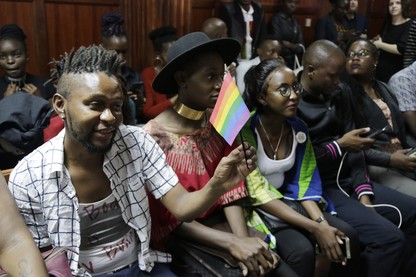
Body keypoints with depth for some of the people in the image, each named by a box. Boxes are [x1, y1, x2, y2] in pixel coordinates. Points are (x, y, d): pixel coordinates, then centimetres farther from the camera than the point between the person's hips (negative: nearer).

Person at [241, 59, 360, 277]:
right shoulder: (245, 130, -21)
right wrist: (315, 227, -25)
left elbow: (305, 182, 3)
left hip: (288, 200, 6)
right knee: (302, 250, -29)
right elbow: (257, 193, -22)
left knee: (347, 236, -12)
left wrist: (322, 222, -16)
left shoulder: (298, 128, -1)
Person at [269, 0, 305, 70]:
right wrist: (295, 47, -2)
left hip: (295, 63, 6)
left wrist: (288, 44, -11)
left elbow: (301, 45, 7)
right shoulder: (276, 19, -8)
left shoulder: (295, 21, 13)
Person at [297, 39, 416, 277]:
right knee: (388, 237, -22)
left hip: (348, 180, 8)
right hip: (318, 187, -8)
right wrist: (339, 146, -14)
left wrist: (364, 194, -4)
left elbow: (353, 150, 5)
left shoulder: (340, 93, 8)